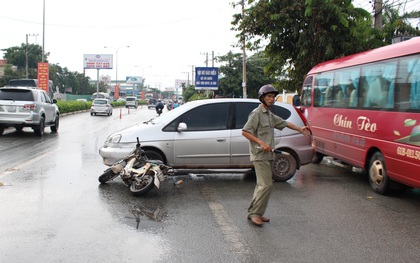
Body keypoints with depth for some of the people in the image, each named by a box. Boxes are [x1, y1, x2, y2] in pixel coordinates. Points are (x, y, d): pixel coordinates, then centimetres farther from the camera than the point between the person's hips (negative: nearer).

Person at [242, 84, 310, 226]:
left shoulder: (270, 115, 17)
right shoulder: (256, 113, -10)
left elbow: (284, 123, 28)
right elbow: (245, 132, -16)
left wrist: (300, 129, 16)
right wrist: (261, 143, -21)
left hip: (268, 155, 10)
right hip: (260, 155, -9)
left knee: (262, 184, 12)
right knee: (266, 184, -14)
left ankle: (253, 212, 18)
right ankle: (255, 213, -6)